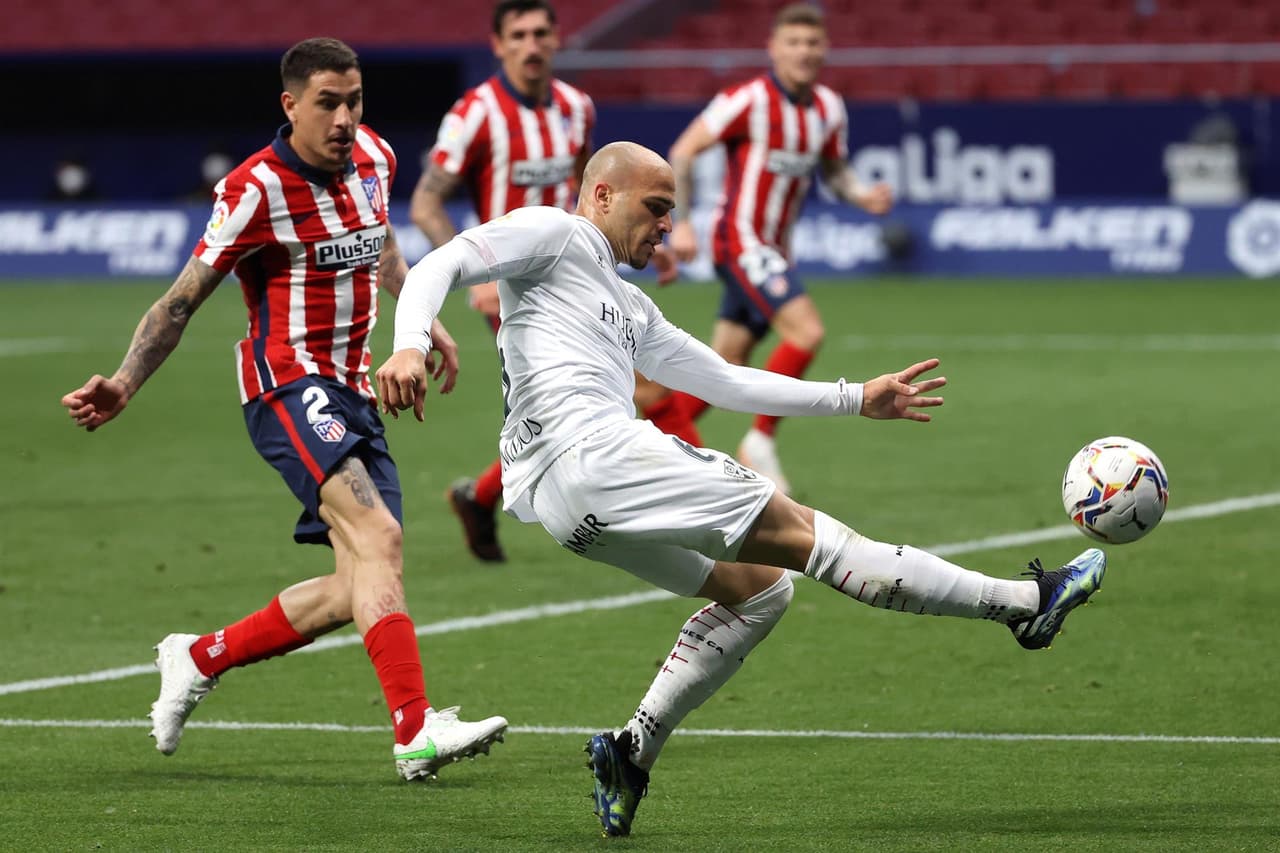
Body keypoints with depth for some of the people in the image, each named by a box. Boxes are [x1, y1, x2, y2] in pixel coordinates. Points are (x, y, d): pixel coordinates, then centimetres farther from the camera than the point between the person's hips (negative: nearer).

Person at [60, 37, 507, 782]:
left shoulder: (373, 157, 7)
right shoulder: (256, 190, -14)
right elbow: (183, 301, -9)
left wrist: (423, 323, 32)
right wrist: (124, 386, -19)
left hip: (353, 394, 8)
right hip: (289, 386, -8)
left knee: (357, 591, 2)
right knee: (377, 536, -28)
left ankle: (200, 659, 20)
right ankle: (417, 731, -38)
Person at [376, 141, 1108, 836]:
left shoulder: (628, 306, 31)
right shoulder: (552, 234, 7)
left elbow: (726, 382, 33)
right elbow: (440, 267, -6)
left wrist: (856, 399, 29)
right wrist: (412, 344, -28)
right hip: (587, 453, -10)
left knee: (759, 588, 13)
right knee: (797, 529, -9)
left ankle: (633, 753, 6)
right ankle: (1023, 603, -8)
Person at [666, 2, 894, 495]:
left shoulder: (828, 108, 5)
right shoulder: (749, 100, -15)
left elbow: (834, 171, 18)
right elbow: (682, 152, -12)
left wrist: (862, 195, -3)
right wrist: (680, 223, -18)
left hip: (773, 248, 8)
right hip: (740, 239, -8)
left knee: (725, 368, 10)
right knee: (807, 330, -22)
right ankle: (760, 443, -10)